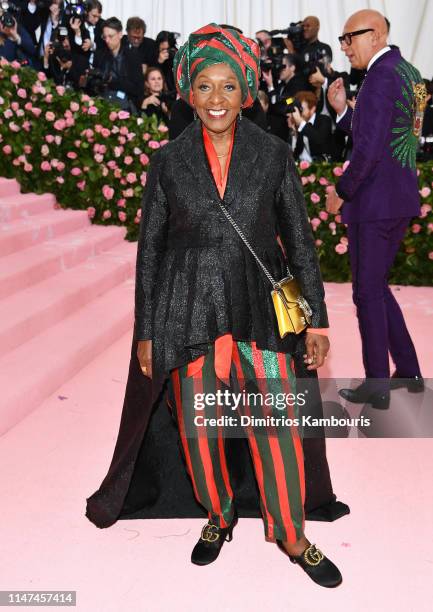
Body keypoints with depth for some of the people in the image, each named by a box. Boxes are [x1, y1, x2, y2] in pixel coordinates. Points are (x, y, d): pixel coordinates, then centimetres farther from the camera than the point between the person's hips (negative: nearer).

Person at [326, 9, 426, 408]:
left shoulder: (381, 76, -16)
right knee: (376, 286, 19)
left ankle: (377, 386, 13)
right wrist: (343, 110, 8)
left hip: (374, 201, -10)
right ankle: (409, 372, 27)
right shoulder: (409, 73, 15)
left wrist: (342, 192, -10)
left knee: (368, 292, 2)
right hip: (401, 198, 10)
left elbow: (369, 150, -23)